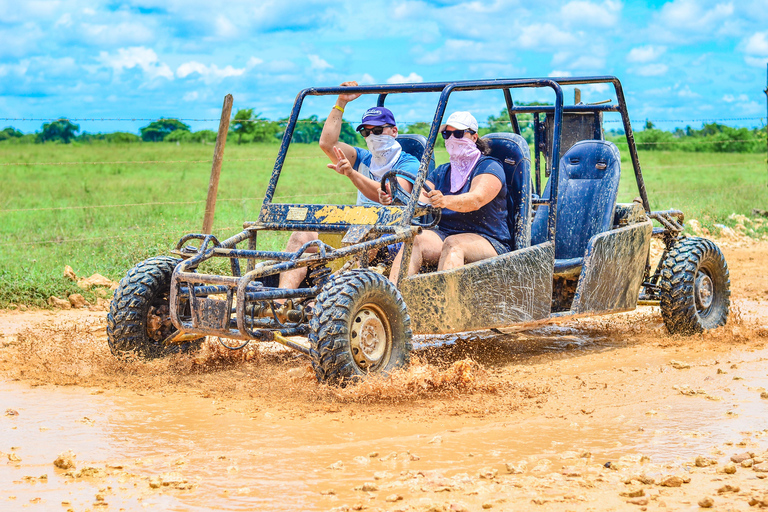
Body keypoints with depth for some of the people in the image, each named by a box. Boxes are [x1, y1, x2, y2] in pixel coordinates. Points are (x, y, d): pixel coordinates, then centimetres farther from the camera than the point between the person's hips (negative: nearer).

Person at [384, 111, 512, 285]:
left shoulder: (489, 167, -2)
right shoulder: (441, 172, 19)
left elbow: (476, 200, -23)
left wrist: (445, 201, -44)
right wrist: (394, 198, -21)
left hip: (490, 242, -5)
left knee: (453, 243, -36)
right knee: (414, 239, -25)